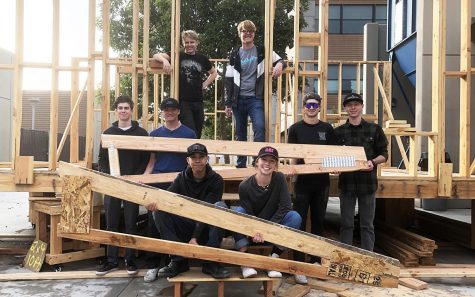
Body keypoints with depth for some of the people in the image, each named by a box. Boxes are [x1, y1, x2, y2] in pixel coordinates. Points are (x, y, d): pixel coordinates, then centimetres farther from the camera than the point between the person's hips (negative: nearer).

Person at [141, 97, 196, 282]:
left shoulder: (189, 134, 4)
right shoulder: (155, 134, 10)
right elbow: (152, 161, 10)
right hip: (158, 184, 2)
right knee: (154, 224, 1)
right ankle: (153, 265, 10)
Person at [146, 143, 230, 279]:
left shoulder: (216, 180, -6)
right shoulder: (182, 178, 3)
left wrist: (195, 237, -25)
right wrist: (155, 202, -36)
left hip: (205, 228, -2)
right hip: (185, 228, 3)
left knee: (220, 206, -31)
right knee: (159, 210, -20)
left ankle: (210, 262, -27)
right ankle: (178, 260, -18)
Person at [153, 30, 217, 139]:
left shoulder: (202, 58, 9)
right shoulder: (178, 56, 2)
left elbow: (214, 72, 25)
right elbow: (156, 56, -7)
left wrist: (205, 84, 10)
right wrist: (165, 60, -28)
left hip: (198, 102, 4)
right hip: (183, 101, -4)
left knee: (198, 135, 9)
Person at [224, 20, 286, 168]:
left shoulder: (262, 51, 6)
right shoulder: (235, 55, 10)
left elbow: (280, 60, 14)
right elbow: (228, 81, 9)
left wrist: (280, 65, -12)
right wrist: (227, 103, 4)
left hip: (256, 98, -2)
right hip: (238, 99, 2)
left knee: (259, 127, -21)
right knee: (240, 133, 7)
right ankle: (241, 164, 17)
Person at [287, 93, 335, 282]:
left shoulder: (327, 129, 8)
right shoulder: (296, 129, 2)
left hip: (322, 181, 3)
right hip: (303, 181, -2)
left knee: (318, 222, 12)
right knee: (299, 223, -1)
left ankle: (317, 261, 24)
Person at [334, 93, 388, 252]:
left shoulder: (374, 129, 4)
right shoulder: (338, 132, 6)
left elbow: (384, 154, 4)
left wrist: (373, 162, -16)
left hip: (367, 182, -1)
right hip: (346, 182, 1)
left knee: (367, 225, 7)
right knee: (346, 224, 7)